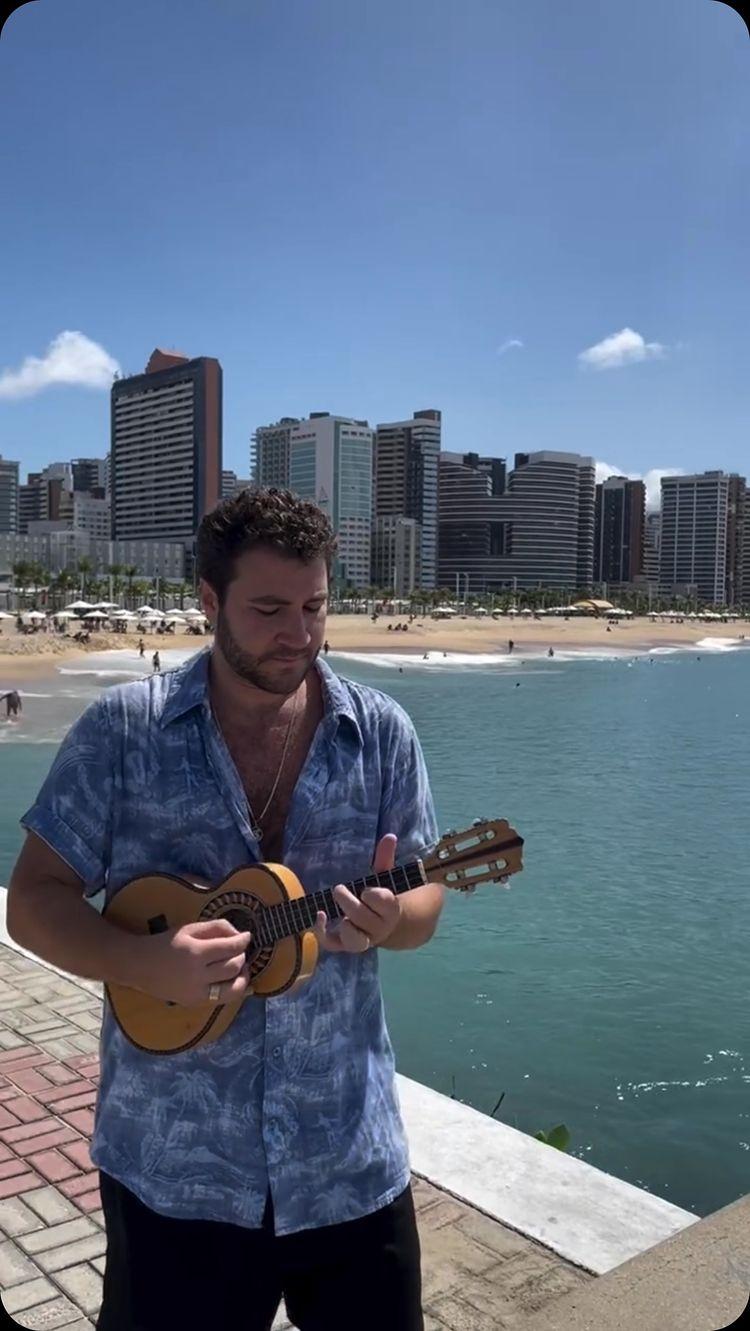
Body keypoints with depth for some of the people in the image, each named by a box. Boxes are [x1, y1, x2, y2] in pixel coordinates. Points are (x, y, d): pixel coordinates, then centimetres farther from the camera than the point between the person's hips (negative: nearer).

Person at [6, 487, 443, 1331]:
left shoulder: (381, 732, -3)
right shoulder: (123, 729, -8)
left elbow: (423, 903, 2)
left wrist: (386, 919, -21)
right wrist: (145, 963, -23)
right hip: (170, 1160, -1)